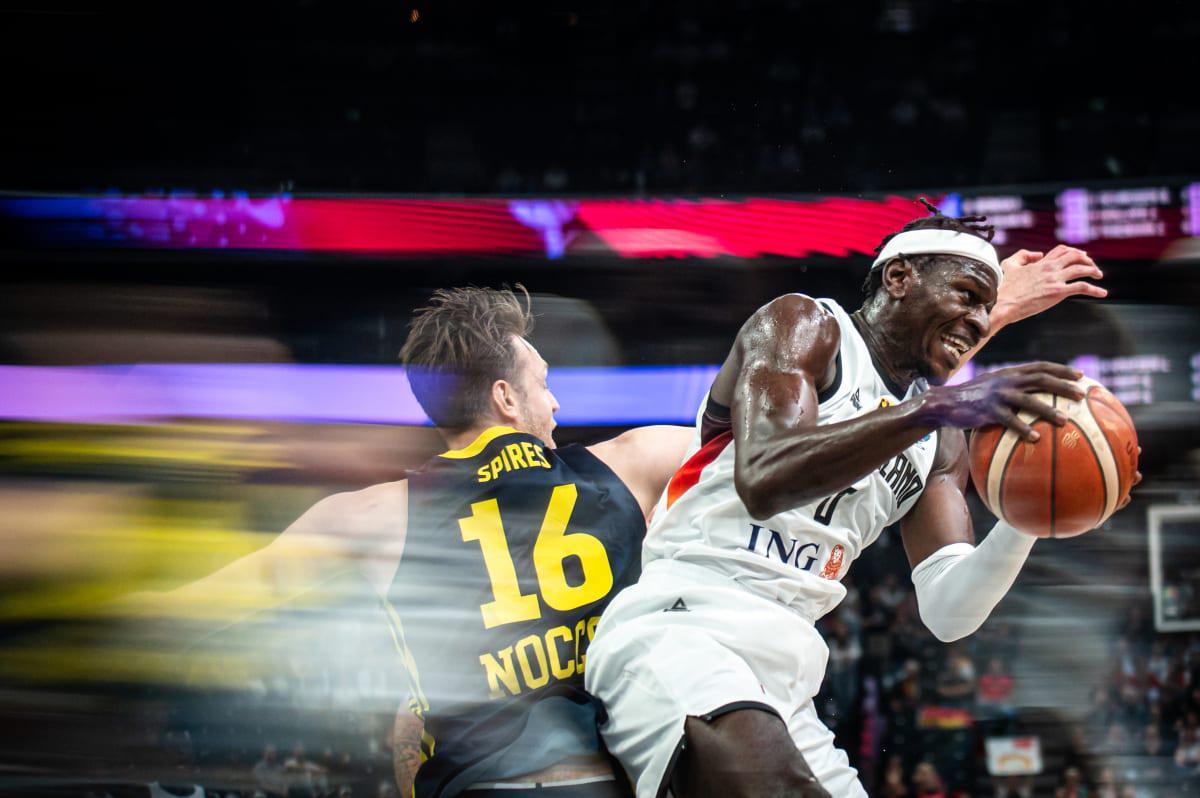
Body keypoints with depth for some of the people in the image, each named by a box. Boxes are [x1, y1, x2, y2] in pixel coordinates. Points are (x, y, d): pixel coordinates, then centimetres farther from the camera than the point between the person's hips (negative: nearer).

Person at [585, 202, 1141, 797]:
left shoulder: (940, 443, 22)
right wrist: (937, 407, -29)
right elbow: (762, 480, -20)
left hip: (786, 677, 9)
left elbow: (948, 612, 11)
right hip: (675, 618, -9)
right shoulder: (803, 324, 1)